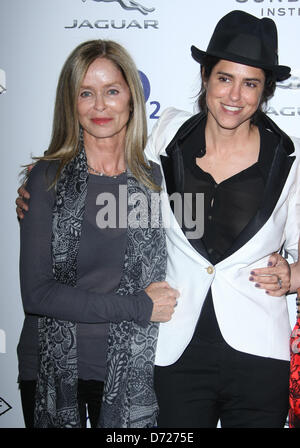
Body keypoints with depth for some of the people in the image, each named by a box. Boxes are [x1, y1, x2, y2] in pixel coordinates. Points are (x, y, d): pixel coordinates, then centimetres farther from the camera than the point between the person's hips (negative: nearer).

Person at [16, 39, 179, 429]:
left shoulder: (156, 180, -1)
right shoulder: (48, 177, -7)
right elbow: (35, 293, -13)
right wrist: (136, 307, -14)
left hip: (129, 374, 1)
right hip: (52, 373, -1)